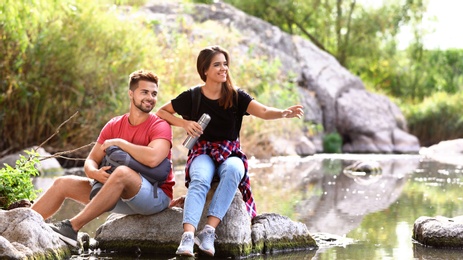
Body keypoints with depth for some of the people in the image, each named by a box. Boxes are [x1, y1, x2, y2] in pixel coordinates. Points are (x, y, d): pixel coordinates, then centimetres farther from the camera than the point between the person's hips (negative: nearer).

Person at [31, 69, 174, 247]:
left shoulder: (160, 126, -10)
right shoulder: (114, 126, 8)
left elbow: (153, 158, -30)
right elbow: (91, 161, 7)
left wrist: (119, 142, -17)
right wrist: (95, 173, -19)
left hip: (157, 197, -7)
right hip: (123, 195, 7)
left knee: (122, 172, -37)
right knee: (63, 183, 4)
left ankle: (72, 227, -36)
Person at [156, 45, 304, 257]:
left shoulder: (236, 96, 0)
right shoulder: (192, 97, 0)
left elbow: (264, 112, -16)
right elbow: (161, 112, 10)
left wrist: (284, 113, -37)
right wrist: (184, 123, -8)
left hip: (230, 154, 1)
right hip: (202, 152, -1)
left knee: (233, 170, -37)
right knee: (200, 179, -36)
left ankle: (209, 230, -43)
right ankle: (188, 236, -52)